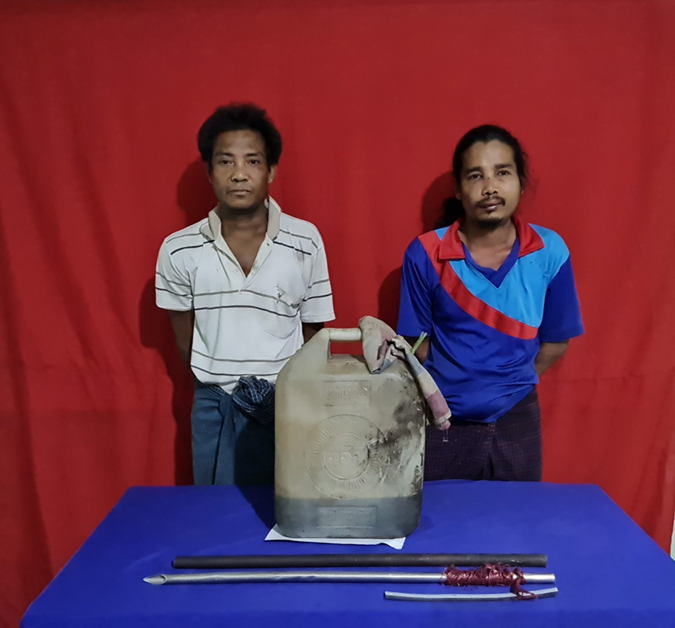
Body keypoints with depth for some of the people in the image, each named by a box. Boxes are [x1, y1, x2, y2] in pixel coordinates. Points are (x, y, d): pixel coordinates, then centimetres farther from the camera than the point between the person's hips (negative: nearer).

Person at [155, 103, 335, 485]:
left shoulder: (306, 242, -8)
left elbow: (313, 334, 2)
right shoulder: (179, 251, -6)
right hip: (216, 409, 1)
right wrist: (220, 384, 5)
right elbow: (186, 341, 6)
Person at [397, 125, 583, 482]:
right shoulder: (425, 254, -13)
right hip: (442, 422, -1)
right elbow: (416, 343, -3)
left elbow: (555, 341, 3)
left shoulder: (549, 252, -8)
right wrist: (451, 390, 0)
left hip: (515, 423, 2)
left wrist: (510, 384, 5)